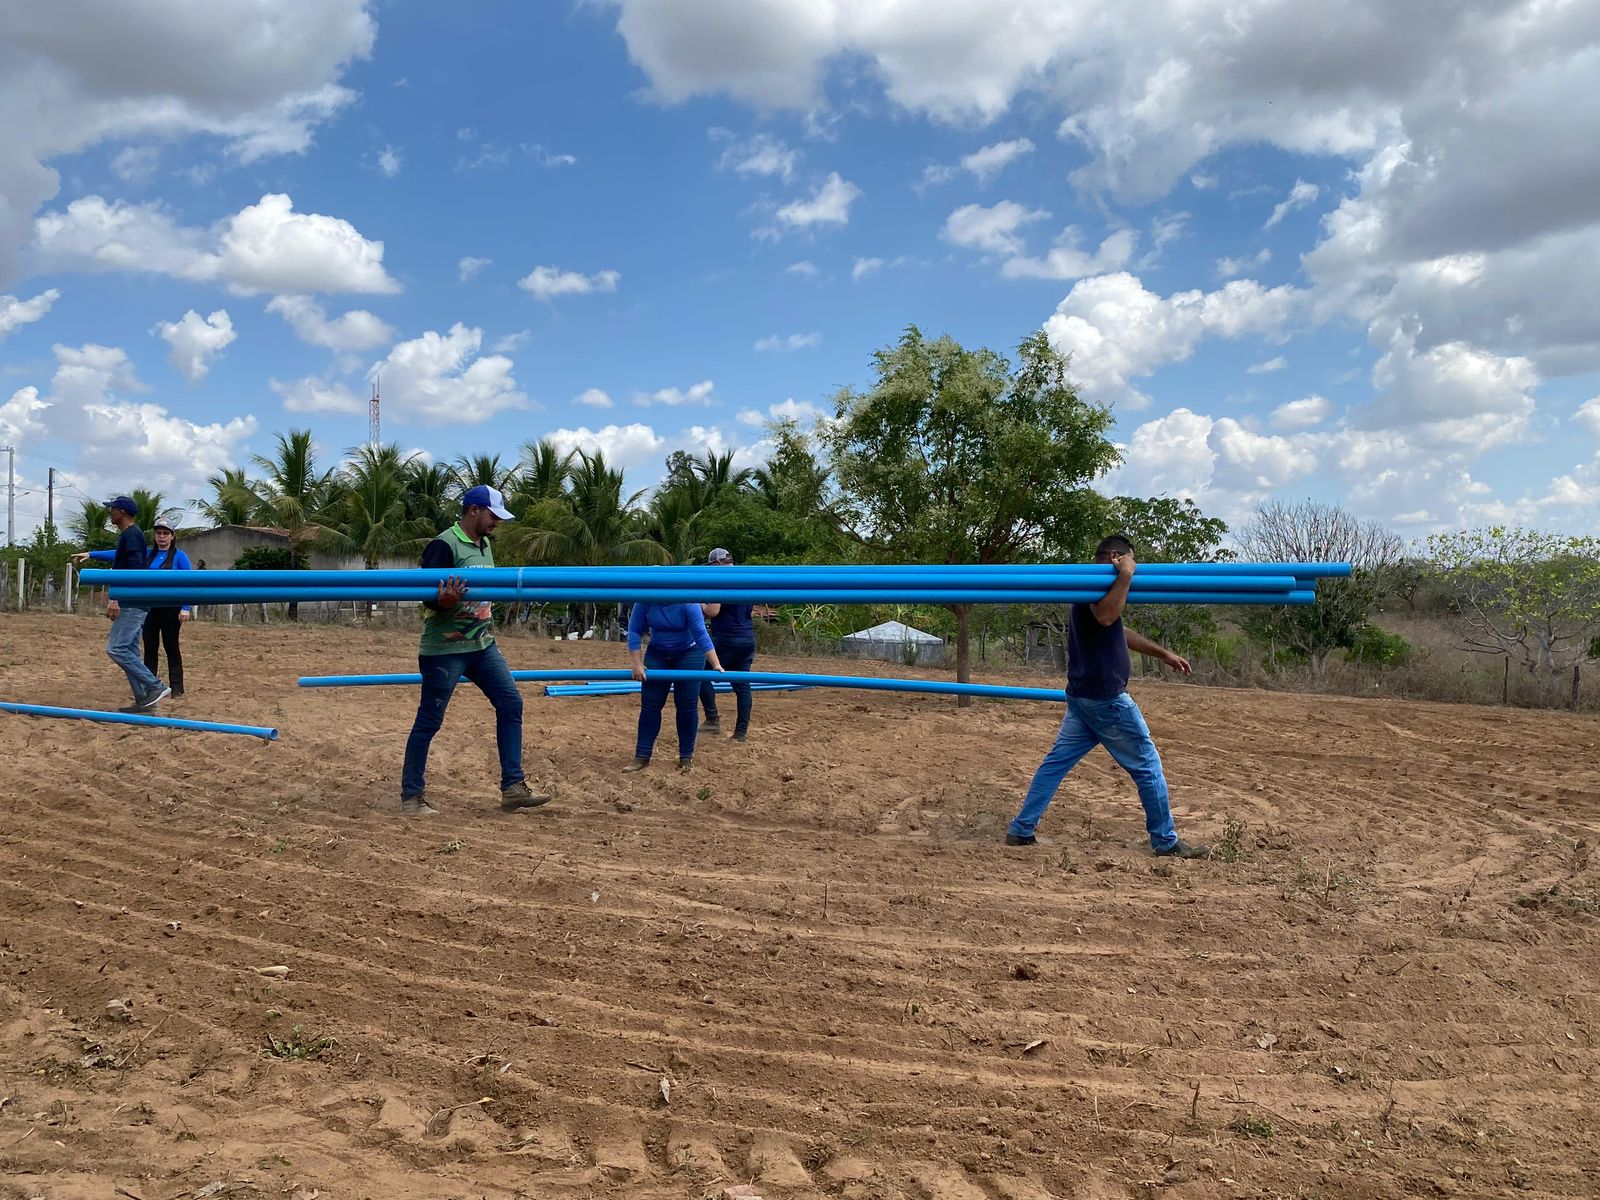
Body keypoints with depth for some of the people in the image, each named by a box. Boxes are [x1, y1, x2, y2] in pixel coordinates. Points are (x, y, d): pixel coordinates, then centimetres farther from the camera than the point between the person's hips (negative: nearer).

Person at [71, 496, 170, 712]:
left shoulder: (130, 534, -12)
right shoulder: (128, 535, 20)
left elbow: (134, 570, -22)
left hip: (132, 602, -11)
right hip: (134, 603, 11)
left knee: (116, 648, -14)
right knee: (129, 650, 9)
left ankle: (156, 686, -14)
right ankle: (143, 700, 9)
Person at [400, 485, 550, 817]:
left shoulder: (485, 544, 11)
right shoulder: (444, 545, -15)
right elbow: (428, 597, -20)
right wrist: (444, 601, -38)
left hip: (483, 644, 8)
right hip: (445, 648, -8)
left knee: (511, 703, 2)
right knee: (429, 721, 0)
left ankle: (513, 788, 6)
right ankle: (412, 796, 11)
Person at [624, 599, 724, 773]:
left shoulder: (687, 602, -26)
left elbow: (701, 634, -30)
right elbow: (634, 631, -12)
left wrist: (716, 665, -36)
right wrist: (637, 663, -18)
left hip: (688, 654, -3)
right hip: (657, 655, 3)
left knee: (687, 706, -3)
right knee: (649, 704, -1)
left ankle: (686, 757, 8)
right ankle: (642, 757, 5)